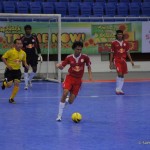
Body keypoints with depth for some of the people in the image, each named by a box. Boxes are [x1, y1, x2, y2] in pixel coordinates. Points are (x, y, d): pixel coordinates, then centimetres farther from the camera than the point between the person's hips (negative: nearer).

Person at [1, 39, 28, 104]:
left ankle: (11, 98, 9)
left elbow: (24, 61, 15)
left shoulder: (23, 53, -1)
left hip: (17, 71, 4)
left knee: (17, 84, -6)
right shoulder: (10, 51, -16)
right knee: (9, 85, -8)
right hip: (10, 70, -4)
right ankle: (4, 83, 32)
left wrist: (25, 64, -7)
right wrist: (8, 65, -20)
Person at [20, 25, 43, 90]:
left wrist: (39, 55, 5)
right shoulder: (22, 38, -5)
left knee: (34, 70, 2)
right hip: (26, 56, -3)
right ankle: (26, 84, 2)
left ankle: (29, 80, 26)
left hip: (33, 56, 3)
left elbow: (37, 46, 8)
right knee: (26, 70, -3)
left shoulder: (34, 37, 2)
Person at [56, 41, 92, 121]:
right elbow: (62, 66, 0)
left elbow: (89, 66, 9)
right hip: (70, 77, -1)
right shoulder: (69, 58, -8)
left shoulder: (85, 57, -7)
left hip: (78, 80, 1)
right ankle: (59, 115, -14)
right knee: (65, 93, -26)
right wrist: (59, 66, -23)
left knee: (70, 101, -5)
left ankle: (66, 99, 37)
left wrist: (90, 75, -6)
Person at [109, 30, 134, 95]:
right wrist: (111, 63, -2)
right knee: (119, 74, -17)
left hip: (123, 60, 4)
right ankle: (117, 89, -5)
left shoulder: (126, 43, 7)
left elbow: (128, 52, 13)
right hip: (117, 60, -4)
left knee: (122, 75, 6)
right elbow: (112, 53, 1)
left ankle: (119, 89, 15)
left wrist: (131, 60, 5)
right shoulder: (114, 43, -3)